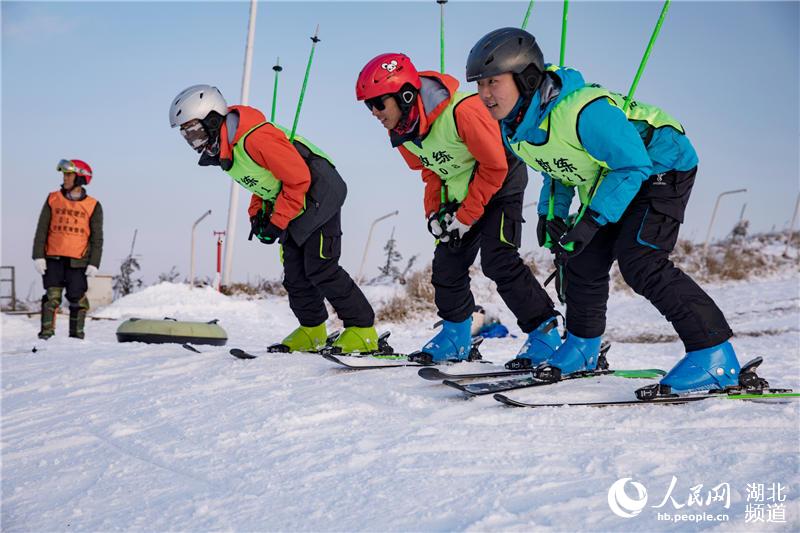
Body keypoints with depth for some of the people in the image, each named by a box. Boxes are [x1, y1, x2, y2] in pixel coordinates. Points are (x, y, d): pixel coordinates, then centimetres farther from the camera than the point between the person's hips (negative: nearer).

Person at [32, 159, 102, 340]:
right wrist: (38, 256, -2)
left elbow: (97, 238, 4)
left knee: (77, 299, 1)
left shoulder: (93, 206, 3)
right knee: (52, 296, -7)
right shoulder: (53, 199, 8)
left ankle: (76, 335, 12)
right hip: (53, 258, 1)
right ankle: (46, 334, -4)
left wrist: (94, 263, -5)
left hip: (78, 261, -1)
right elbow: (42, 230, 7)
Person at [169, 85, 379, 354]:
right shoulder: (221, 149, 3)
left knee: (321, 268, -12)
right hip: (291, 204, 10)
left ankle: (363, 329, -5)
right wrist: (257, 213, 4)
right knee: (294, 273, 7)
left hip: (318, 193, -10)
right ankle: (312, 330, 19)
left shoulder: (254, 139, -29)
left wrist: (277, 223, -20)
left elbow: (298, 178, -25)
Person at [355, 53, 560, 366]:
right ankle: (455, 338, 21)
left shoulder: (460, 111, -33)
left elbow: (494, 166, -24)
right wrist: (434, 213, -5)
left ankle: (545, 333, -11)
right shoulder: (401, 132, -8)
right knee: (447, 264, 6)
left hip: (500, 184, -8)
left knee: (498, 261, -20)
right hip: (458, 196, 8)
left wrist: (466, 217, -19)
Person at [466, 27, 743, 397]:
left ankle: (714, 356, -21)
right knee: (583, 260, 7)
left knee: (639, 260, -22)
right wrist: (551, 215, 0)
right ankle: (582, 346, 29)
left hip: (659, 168, -9)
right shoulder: (514, 129, -6)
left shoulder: (583, 111, -36)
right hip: (606, 181, 9)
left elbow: (633, 165, -28)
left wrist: (590, 222, -31)